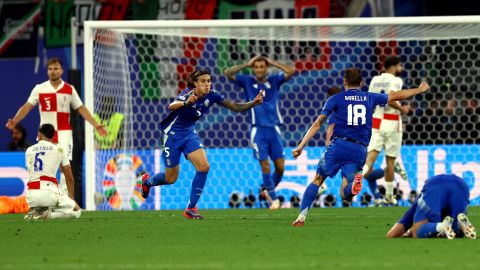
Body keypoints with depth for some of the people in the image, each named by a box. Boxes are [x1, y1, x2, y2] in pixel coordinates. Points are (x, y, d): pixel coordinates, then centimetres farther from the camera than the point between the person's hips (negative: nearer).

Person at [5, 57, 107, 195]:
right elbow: (27, 107, 0)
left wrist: (96, 125, 1)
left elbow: (81, 109, 8)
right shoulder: (40, 89, 3)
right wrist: (14, 121, -14)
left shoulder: (69, 90, 4)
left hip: (64, 133, -1)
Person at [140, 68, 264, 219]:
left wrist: (253, 103, -29)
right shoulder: (188, 94, -29)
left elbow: (236, 107, -12)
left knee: (204, 166, -15)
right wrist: (186, 103, -70)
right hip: (173, 134, -5)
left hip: (190, 133, 5)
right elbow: (171, 106, -49)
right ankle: (147, 181, 41)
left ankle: (191, 208, -4)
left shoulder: (211, 95, -12)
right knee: (171, 178, 6)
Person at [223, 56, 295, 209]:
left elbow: (291, 71, -8)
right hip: (258, 129, -1)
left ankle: (269, 190, 25)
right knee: (265, 166, -7)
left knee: (280, 167, -1)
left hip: (274, 128, 1)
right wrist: (247, 64, -4)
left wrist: (273, 63, -2)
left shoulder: (274, 80, 6)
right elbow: (228, 73, -5)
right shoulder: (247, 82, 4)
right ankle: (273, 199, 4)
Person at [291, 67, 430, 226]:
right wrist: (420, 89, 42)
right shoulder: (370, 98, 14)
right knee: (345, 195, 2)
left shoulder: (336, 99, 7)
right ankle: (355, 183, -34)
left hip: (338, 145, -2)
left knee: (317, 180, 12)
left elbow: (318, 123, 1)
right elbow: (397, 96, 26)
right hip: (359, 150, 2)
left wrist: (301, 146, 0)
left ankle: (301, 217, -3)